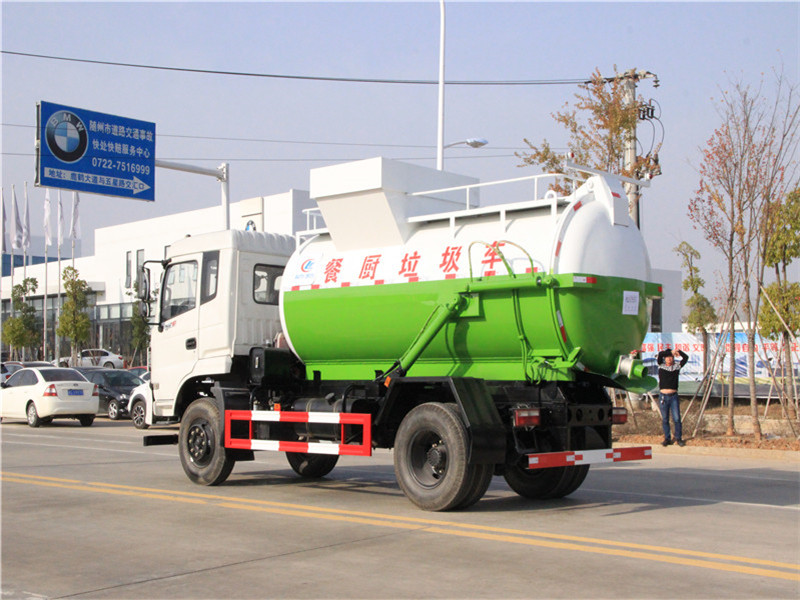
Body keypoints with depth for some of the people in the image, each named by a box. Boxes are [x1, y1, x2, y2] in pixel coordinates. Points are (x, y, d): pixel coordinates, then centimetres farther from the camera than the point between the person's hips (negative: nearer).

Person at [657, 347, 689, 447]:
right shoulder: (661, 366, 5)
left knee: (676, 419, -3)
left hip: (673, 396, 0)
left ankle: (678, 438, 8)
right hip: (663, 396, 0)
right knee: (665, 419, 5)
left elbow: (686, 357, -2)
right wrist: (671, 352, -4)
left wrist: (678, 351, -4)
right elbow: (660, 354, -10)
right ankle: (667, 439, 15)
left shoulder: (677, 366, 8)